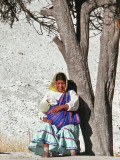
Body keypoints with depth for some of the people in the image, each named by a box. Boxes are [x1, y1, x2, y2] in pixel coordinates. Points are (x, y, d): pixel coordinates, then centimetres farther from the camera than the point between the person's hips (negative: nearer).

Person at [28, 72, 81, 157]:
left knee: (66, 130, -33)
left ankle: (73, 154, -43)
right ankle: (46, 153, -40)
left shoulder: (71, 93, 16)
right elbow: (42, 109, 10)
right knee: (46, 126, -30)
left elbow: (75, 104, -5)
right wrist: (45, 118, -11)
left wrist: (62, 107, -21)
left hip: (68, 123, -1)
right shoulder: (50, 94, 20)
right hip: (53, 123, 2)